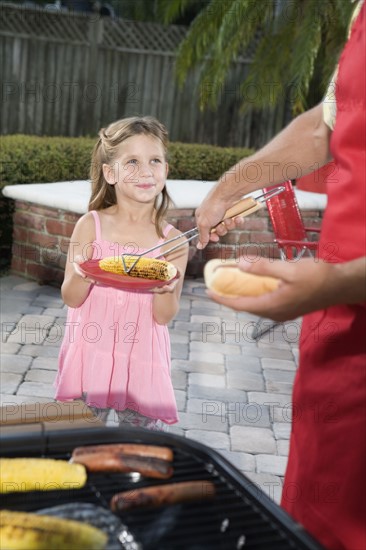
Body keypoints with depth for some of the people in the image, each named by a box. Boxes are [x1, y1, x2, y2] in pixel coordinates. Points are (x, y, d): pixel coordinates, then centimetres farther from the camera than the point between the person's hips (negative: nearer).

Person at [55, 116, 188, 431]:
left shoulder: (173, 240, -4)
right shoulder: (91, 225, -5)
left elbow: (164, 316, -2)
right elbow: (71, 298, -2)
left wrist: (165, 289, -23)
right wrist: (82, 276, -23)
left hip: (143, 362, 0)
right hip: (91, 355, 0)